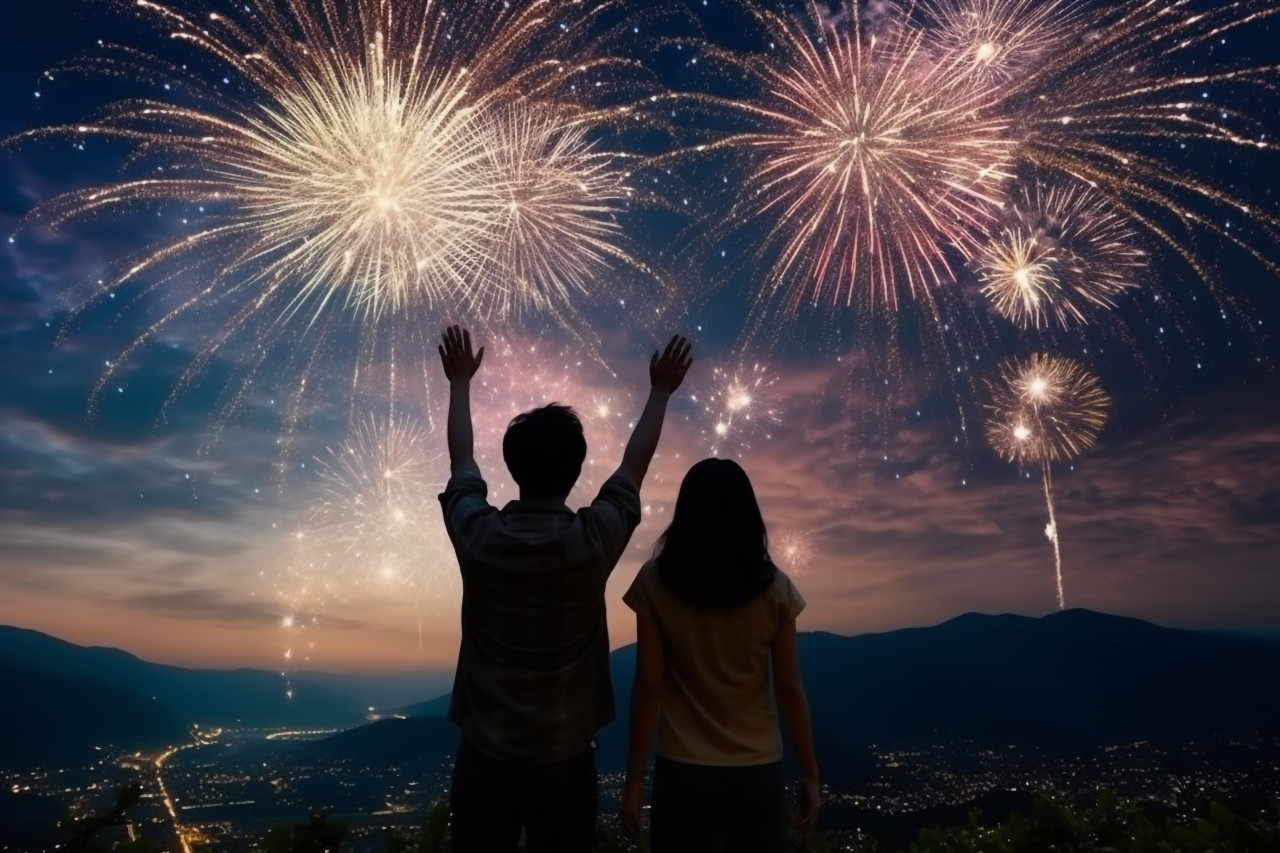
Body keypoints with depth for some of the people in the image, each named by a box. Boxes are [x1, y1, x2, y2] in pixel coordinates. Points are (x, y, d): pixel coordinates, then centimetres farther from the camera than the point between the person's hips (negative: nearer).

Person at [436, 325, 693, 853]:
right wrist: (661, 392, 16)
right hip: (564, 760, -1)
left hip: (486, 757, 1)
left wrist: (460, 382, 21)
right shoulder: (595, 541, -16)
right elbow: (635, 464, 1)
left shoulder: (478, 536, -13)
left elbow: (462, 459, 6)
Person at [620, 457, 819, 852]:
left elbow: (649, 686, -10)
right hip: (759, 772, 2)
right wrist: (809, 774, 7)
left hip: (684, 772, -1)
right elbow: (790, 689, -4)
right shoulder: (775, 588, -8)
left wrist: (634, 777, -2)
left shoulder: (656, 582, -11)